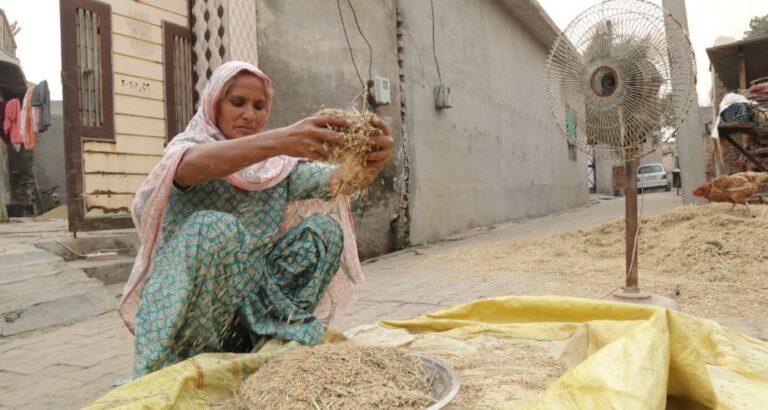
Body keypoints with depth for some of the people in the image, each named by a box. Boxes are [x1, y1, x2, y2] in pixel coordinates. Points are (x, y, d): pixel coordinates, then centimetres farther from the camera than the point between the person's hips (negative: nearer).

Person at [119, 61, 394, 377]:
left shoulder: (277, 164, 5)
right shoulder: (187, 145, -5)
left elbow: (339, 180, -12)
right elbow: (193, 165, -32)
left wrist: (371, 164, -36)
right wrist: (279, 140, -48)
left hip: (251, 299, 4)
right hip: (185, 309, -4)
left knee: (325, 228, -9)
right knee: (215, 227, -31)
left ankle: (267, 335, -5)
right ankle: (193, 357, -15)